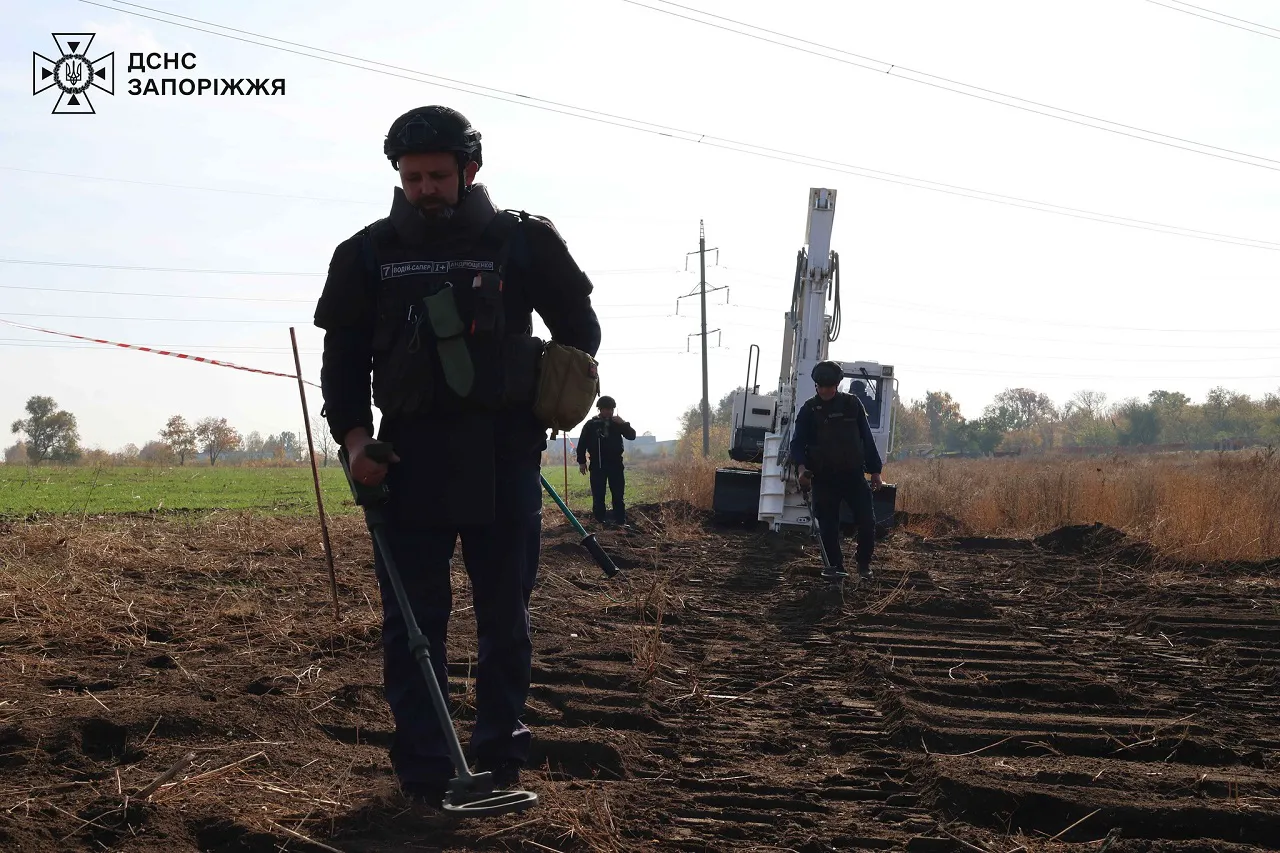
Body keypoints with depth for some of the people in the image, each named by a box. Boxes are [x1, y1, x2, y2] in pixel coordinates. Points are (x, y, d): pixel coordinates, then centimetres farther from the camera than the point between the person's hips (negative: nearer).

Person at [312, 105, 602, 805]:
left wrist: (547, 401, 2)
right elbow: (343, 356, 10)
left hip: (505, 455, -1)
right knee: (412, 620, 0)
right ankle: (423, 770, 7)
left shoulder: (525, 241, 3)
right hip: (409, 454, 1)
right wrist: (354, 436, -3)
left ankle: (500, 758, 20)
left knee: (505, 615, 7)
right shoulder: (368, 253, 7)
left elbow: (580, 330, 14)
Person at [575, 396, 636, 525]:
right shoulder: (591, 424, 4)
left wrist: (623, 424, -12)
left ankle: (620, 521, 2)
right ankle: (599, 522, 5)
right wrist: (581, 462, -1)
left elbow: (632, 436, 3)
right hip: (597, 464, -2)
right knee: (598, 495, -1)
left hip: (615, 464, 2)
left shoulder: (617, 423, 10)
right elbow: (582, 443, 4)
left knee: (618, 495, 0)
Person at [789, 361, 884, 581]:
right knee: (828, 524, 0)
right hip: (823, 477, -1)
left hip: (853, 474, 1)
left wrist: (875, 471, 8)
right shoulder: (809, 410, 0)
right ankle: (835, 565, 13)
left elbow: (867, 439, 9)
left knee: (866, 521, -6)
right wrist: (801, 466, -25)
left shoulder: (852, 404, 4)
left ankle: (864, 564, 12)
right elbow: (798, 442, -6)